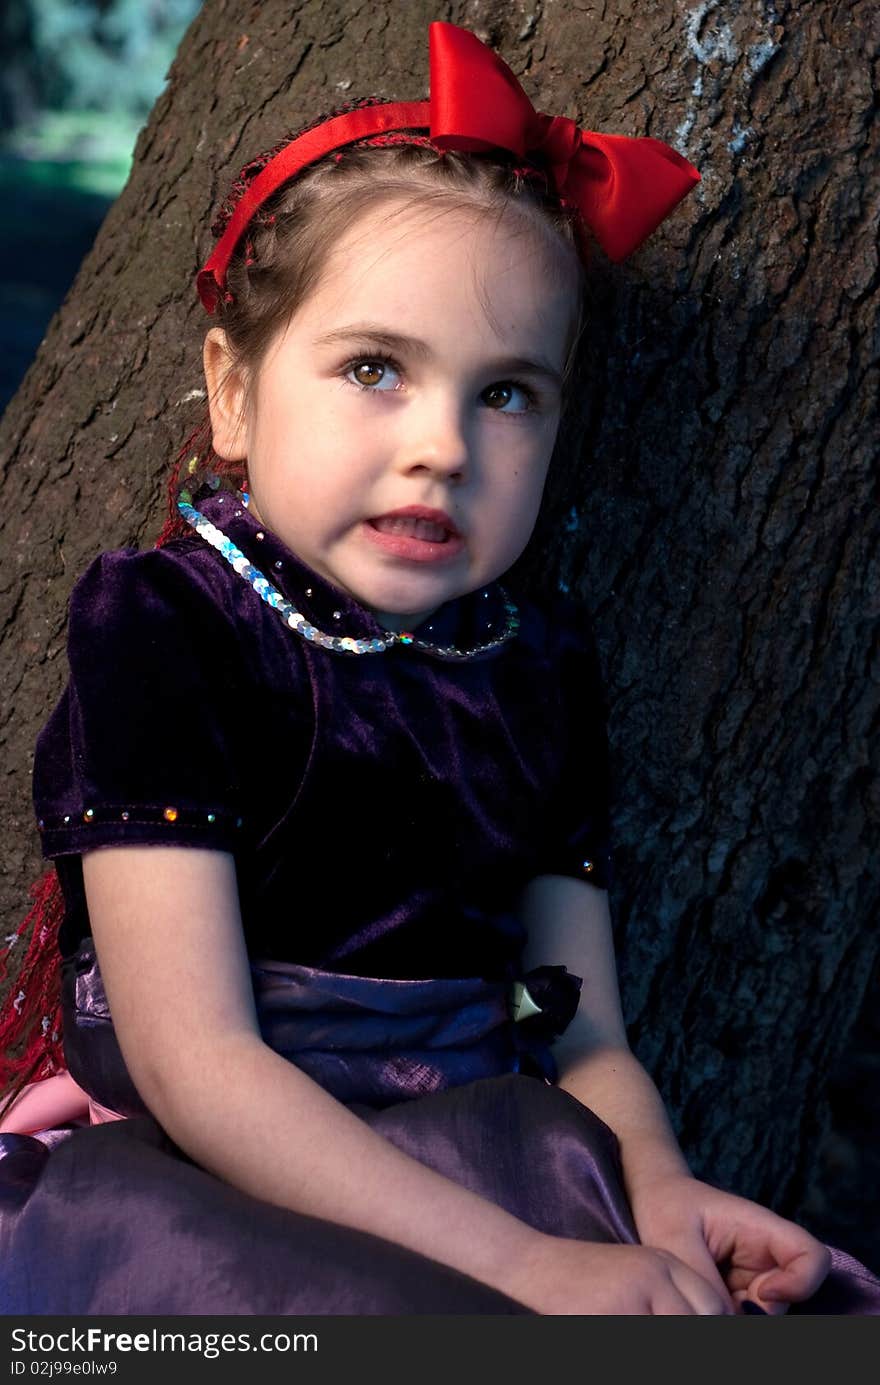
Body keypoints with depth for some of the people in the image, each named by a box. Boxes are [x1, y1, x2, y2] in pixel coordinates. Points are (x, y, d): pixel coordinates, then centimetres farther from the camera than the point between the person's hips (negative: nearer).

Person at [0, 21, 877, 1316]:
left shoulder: (537, 669, 11)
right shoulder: (165, 636, -8)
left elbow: (589, 1041, 10)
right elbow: (198, 1068, -16)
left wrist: (656, 1184, -14)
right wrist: (520, 1264, -23)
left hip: (479, 1161, 6)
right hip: (198, 1180, -5)